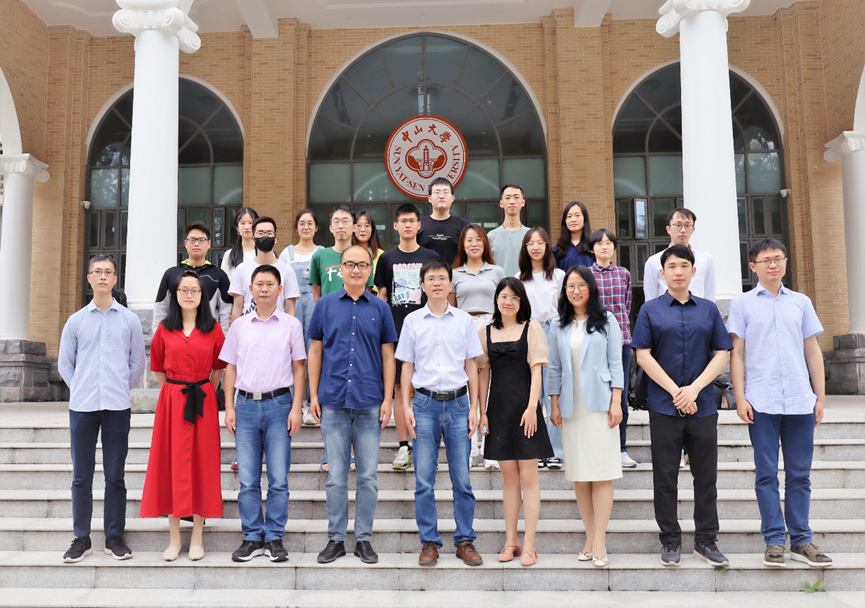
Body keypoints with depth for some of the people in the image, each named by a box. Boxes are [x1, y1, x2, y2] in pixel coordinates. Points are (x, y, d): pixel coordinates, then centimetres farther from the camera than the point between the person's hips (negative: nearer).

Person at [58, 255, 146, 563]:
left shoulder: (129, 320, 6)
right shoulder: (76, 321, 8)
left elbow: (138, 363, 11)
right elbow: (64, 362, 13)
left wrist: (120, 389, 6)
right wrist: (79, 389, 5)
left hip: (117, 408, -1)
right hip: (82, 407, 1)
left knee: (115, 476, 4)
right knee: (81, 476, 5)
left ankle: (115, 537, 13)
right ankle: (81, 538, 15)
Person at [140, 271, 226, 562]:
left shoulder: (213, 329, 4)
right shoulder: (164, 329, 5)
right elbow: (158, 367, 15)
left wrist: (205, 392, 10)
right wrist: (174, 391, 12)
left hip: (203, 403, 0)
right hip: (171, 403, 1)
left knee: (201, 464, 2)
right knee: (172, 464, 2)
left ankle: (197, 538, 12)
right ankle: (174, 538, 13)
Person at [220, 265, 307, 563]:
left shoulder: (291, 325, 5)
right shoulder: (239, 326, 10)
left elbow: (299, 368, 5)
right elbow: (231, 368, 13)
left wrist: (296, 408, -2)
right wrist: (229, 407, 5)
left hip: (279, 404, -2)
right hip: (246, 404, 2)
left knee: (278, 479, 1)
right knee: (247, 479, 5)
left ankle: (275, 538, 12)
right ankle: (252, 537, 16)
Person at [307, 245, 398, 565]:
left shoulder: (380, 308, 6)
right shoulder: (325, 305, 7)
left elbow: (388, 356, 7)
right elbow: (315, 351, 9)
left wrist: (387, 399, 1)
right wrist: (313, 395, 3)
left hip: (369, 404, 0)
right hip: (333, 402, 0)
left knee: (368, 476, 5)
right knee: (336, 476, 6)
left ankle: (364, 538, 16)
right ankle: (336, 538, 17)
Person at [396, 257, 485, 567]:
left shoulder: (464, 320, 6)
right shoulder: (413, 321, 6)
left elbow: (471, 366, 9)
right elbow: (407, 366, 8)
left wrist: (474, 407, 4)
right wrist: (406, 406, 1)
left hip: (458, 403, 0)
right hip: (425, 403, 0)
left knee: (462, 478, 3)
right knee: (424, 480, 2)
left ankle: (465, 541, 15)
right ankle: (429, 542, 13)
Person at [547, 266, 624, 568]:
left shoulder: (606, 321, 5)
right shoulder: (559, 327, 11)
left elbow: (615, 362, 2)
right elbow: (554, 368, 12)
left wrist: (616, 401, -5)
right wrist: (554, 404, 6)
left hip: (599, 404, -2)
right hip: (571, 407, 3)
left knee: (601, 473, -5)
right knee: (579, 475, 4)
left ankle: (600, 541, -1)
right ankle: (590, 537, 12)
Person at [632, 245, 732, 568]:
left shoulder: (708, 309, 9)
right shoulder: (651, 310, 3)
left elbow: (722, 353, 4)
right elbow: (643, 355, -3)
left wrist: (695, 388, -9)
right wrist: (675, 391, -10)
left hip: (702, 405, 2)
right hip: (664, 405, -2)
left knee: (706, 475, 7)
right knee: (665, 477, 4)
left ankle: (706, 541, 19)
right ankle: (671, 542, 15)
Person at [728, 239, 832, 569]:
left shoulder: (801, 302, 13)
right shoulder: (742, 304, 5)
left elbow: (813, 351, 14)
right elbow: (736, 353, 2)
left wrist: (820, 396, 9)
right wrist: (740, 398, -5)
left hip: (800, 401, 3)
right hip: (761, 403, -2)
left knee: (799, 474, 7)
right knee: (767, 474, 2)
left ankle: (802, 541, 16)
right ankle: (774, 541, 9)